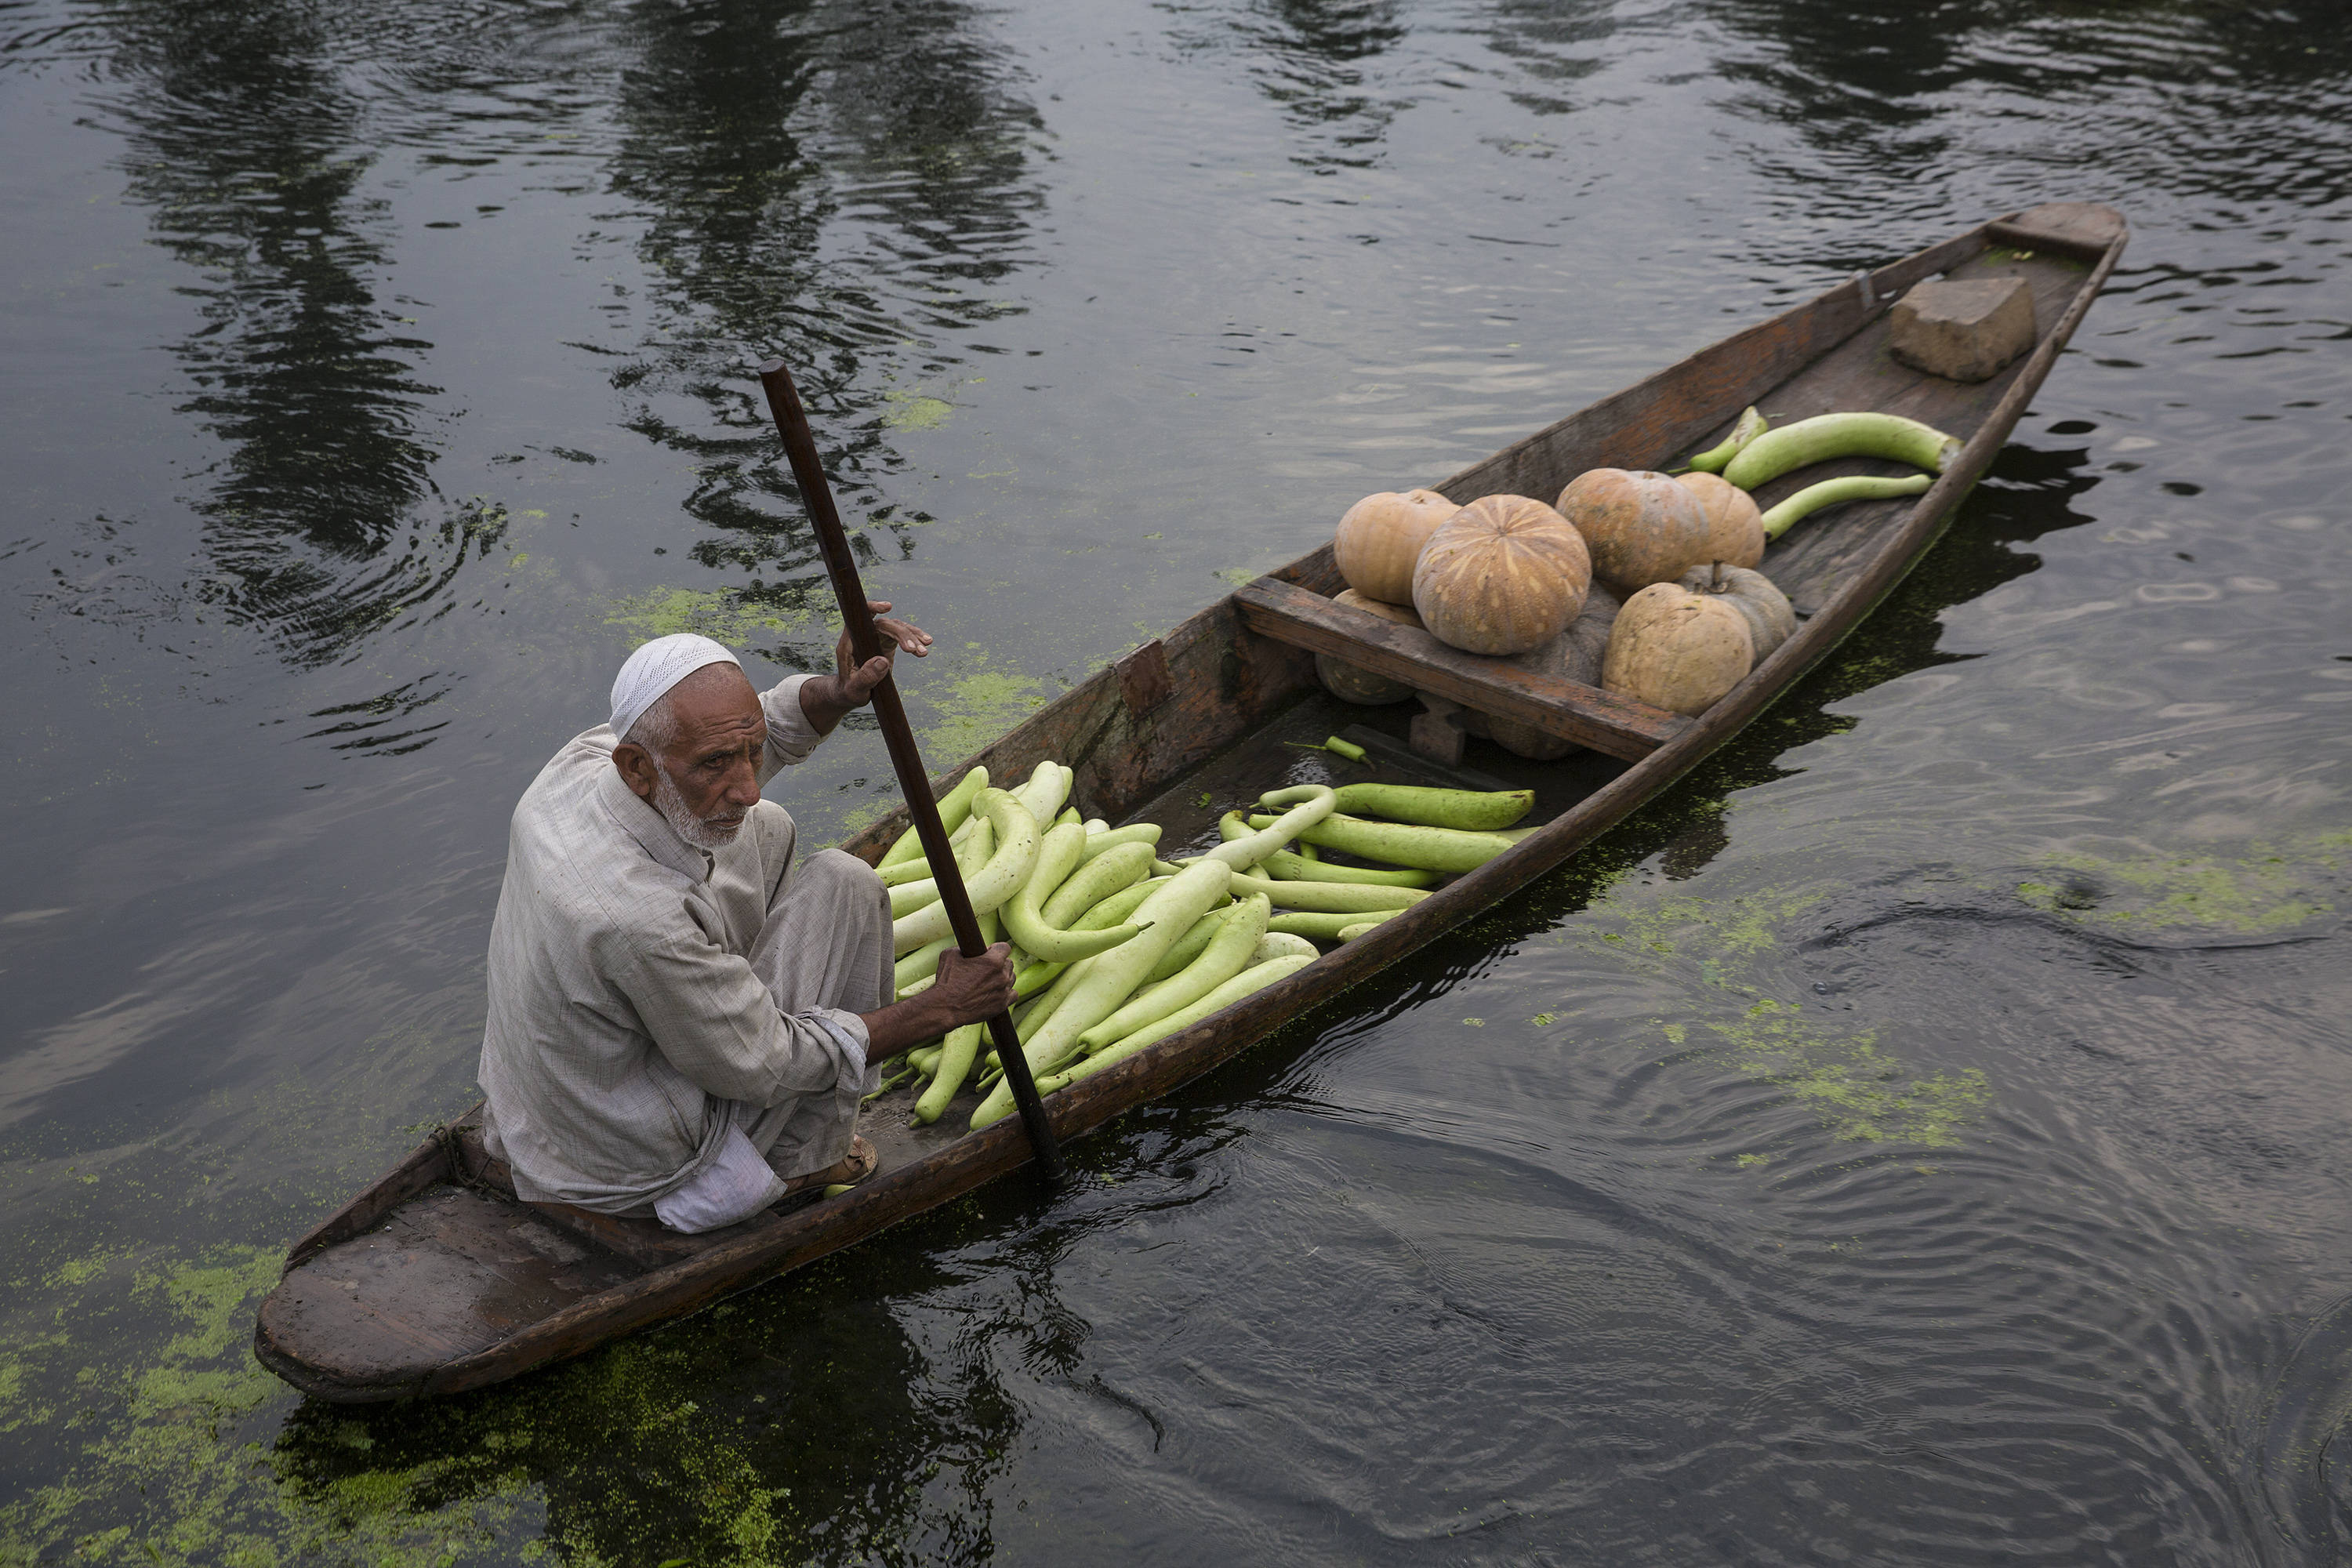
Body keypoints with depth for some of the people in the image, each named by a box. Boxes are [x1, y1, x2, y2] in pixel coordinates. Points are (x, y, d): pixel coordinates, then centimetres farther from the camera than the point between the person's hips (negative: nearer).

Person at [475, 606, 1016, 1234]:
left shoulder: (581, 760, -15)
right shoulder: (639, 921, -39)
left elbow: (768, 723, 2)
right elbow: (765, 1068, -23)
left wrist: (839, 692, -19)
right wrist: (942, 1008, -15)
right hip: (641, 1177, -8)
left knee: (764, 831, 14)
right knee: (843, 883, -8)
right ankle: (803, 1159, 8)